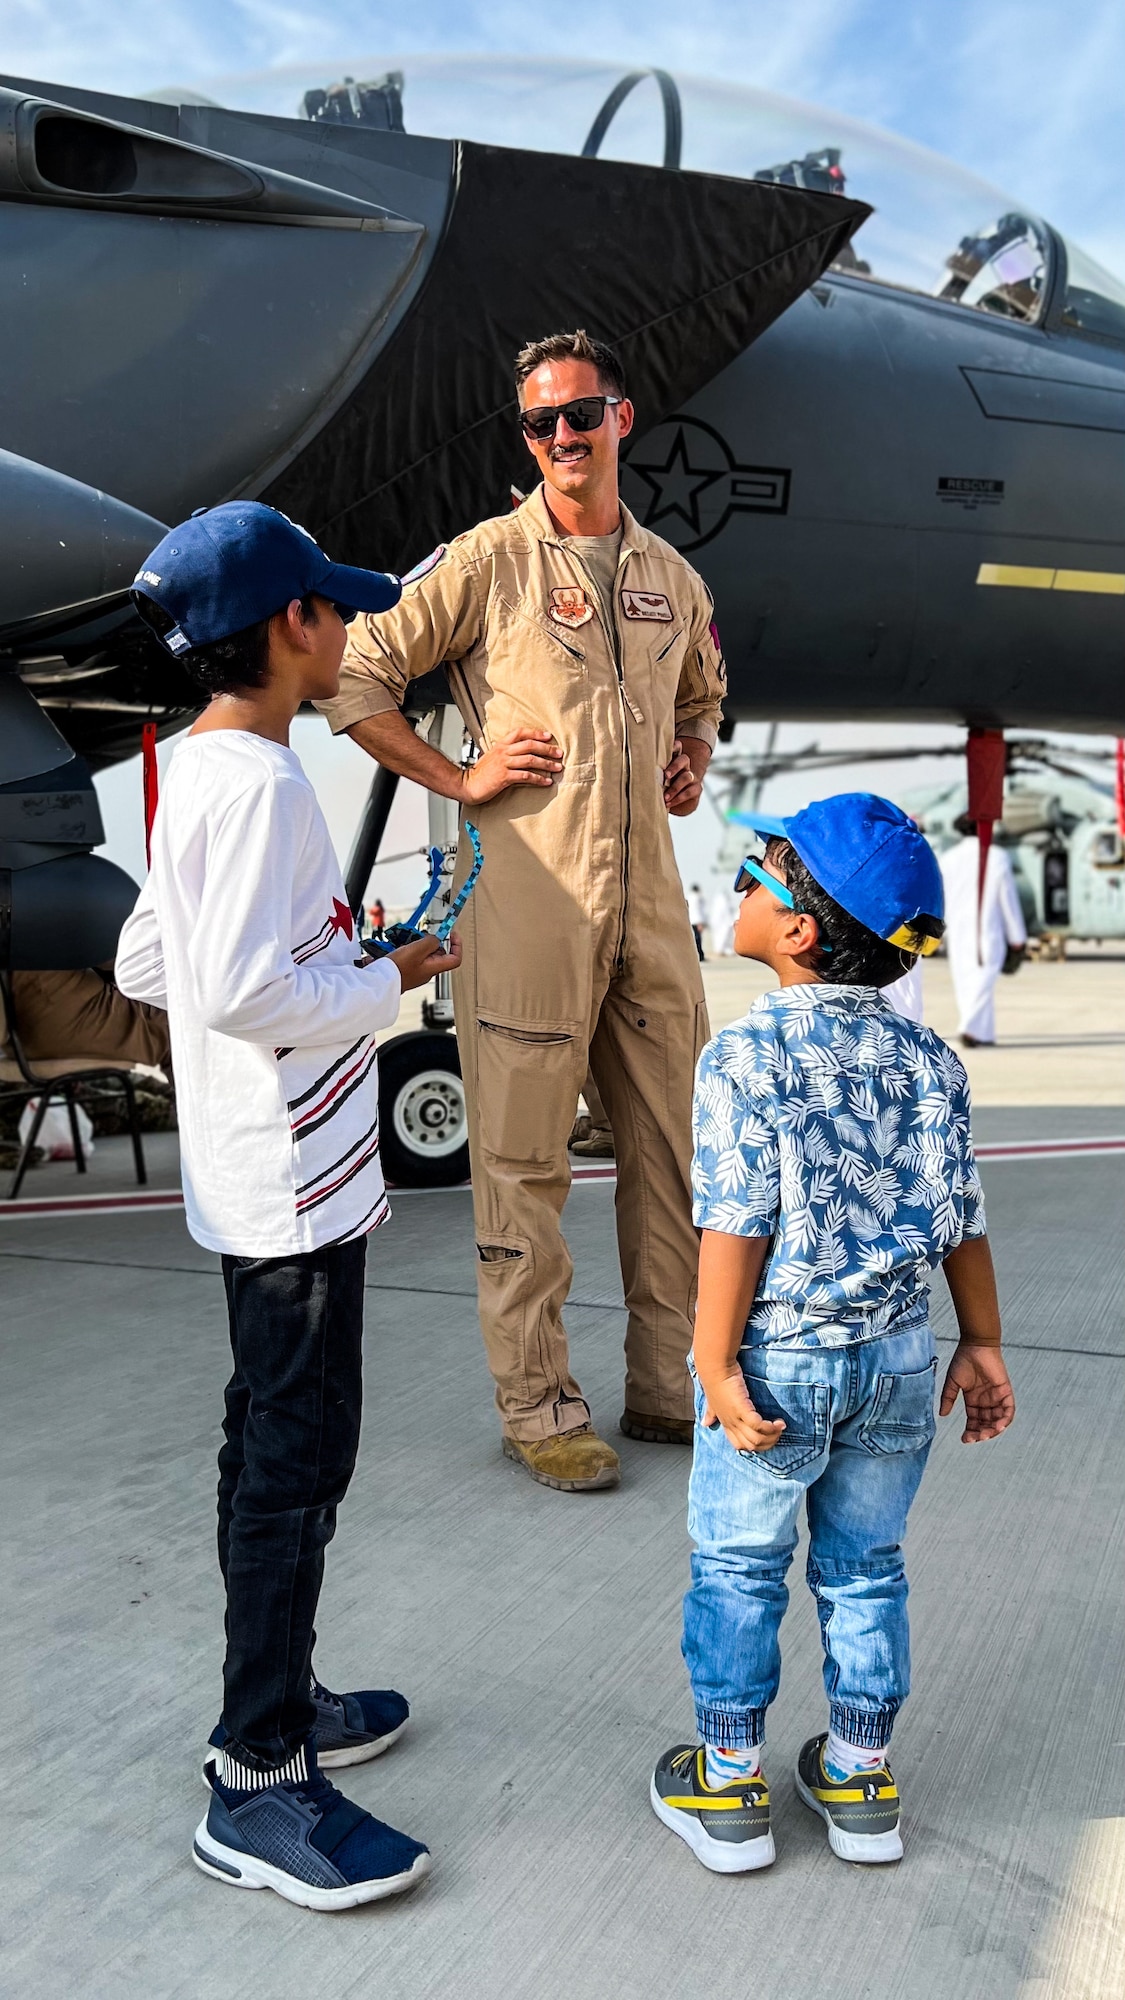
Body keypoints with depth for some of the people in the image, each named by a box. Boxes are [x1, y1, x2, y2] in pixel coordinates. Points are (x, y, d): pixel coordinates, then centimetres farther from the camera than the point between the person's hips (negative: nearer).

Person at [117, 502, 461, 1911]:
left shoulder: (202, 773, 11)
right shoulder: (257, 784, -19)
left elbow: (145, 965, 15)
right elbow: (241, 993, -26)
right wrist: (391, 978, -13)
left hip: (265, 1183, 10)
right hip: (293, 1186, -10)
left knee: (270, 1452, 19)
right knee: (296, 1465, -1)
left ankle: (274, 1699, 35)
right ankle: (257, 1789, 13)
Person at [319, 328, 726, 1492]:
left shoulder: (669, 574, 16)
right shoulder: (488, 560, -1)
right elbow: (353, 673, -2)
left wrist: (694, 768, 14)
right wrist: (457, 778, -7)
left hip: (649, 895, 6)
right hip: (529, 896, -6)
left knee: (674, 1151, 10)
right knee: (524, 1160, 0)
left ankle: (666, 1388, 26)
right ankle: (536, 1407, 13)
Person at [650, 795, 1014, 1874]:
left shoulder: (745, 1057, -17)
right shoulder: (925, 1057, -1)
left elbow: (737, 1225, -19)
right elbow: (962, 1215, 2)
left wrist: (718, 1368, -13)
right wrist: (982, 1345, 11)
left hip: (778, 1362, -4)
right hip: (897, 1357, 5)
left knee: (737, 1570, 14)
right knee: (865, 1567, 19)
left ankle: (728, 1786, 27)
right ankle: (860, 1782, 33)